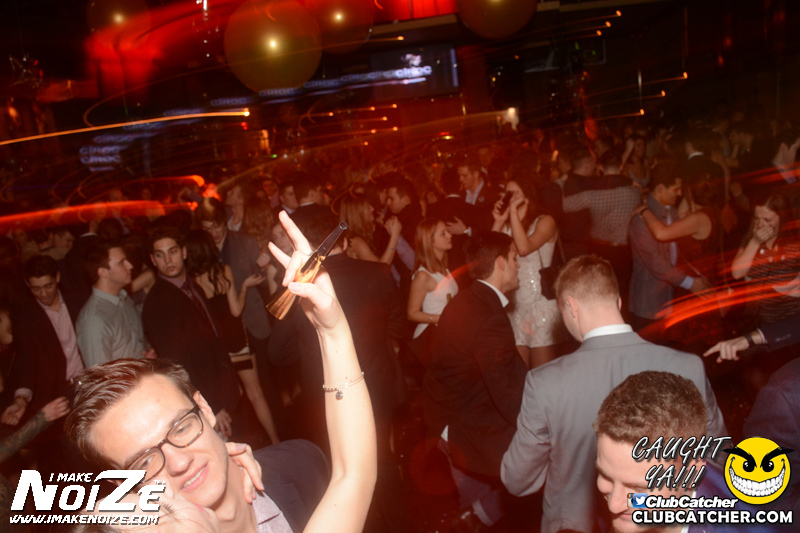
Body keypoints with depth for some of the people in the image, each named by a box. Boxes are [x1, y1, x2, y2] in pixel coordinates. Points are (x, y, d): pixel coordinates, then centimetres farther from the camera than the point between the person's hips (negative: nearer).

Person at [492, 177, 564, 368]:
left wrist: (514, 212, -16)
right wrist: (498, 222, -2)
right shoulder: (507, 225, 13)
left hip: (540, 304, -5)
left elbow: (524, 248, -23)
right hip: (514, 304, 5)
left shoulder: (545, 221, -3)